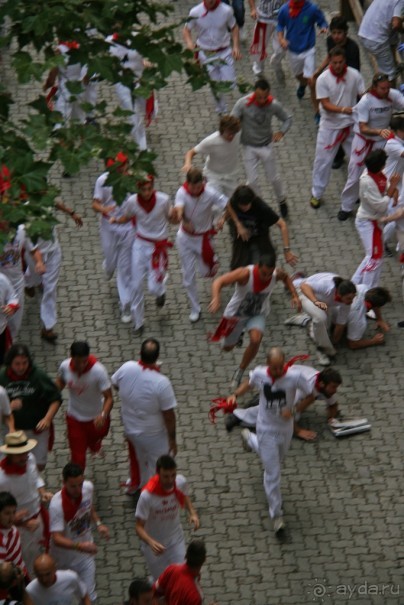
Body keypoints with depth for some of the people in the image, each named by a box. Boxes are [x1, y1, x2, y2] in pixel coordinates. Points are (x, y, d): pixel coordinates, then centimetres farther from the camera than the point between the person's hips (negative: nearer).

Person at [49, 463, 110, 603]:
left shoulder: (88, 487, -15)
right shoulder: (57, 505, -34)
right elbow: (57, 539, -38)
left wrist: (98, 523, -5)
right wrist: (79, 546, -53)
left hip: (85, 552, 4)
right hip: (65, 558, -4)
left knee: (88, 596, 3)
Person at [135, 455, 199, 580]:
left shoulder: (181, 482, -20)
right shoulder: (147, 495, -35)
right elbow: (139, 527, -27)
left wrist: (192, 513, -13)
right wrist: (151, 542, -46)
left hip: (176, 540, 3)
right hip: (155, 546, -3)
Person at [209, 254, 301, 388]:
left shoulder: (277, 274, -23)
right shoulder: (245, 274, -37)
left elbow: (286, 278, 5)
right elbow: (219, 282, -42)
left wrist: (295, 295, -7)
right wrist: (216, 299, -61)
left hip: (258, 314, 2)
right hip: (236, 314, -2)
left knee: (255, 340, -27)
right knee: (228, 347, 16)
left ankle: (240, 372, -4)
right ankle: (238, 334, 55)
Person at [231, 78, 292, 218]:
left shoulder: (274, 105, -17)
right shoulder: (243, 103, -22)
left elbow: (287, 119, 0)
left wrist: (281, 132, -17)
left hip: (266, 146, 1)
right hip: (249, 147, -1)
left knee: (273, 178, 13)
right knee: (252, 181, 1)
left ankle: (282, 201, 41)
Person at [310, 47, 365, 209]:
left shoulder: (354, 75, -10)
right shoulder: (323, 79, -17)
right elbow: (326, 104, -20)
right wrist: (344, 109, -36)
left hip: (351, 125, 2)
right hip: (330, 126, -2)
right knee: (323, 160, 6)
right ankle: (317, 194, 23)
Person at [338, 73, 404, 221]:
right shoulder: (366, 101, -25)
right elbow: (363, 129, -26)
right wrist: (379, 131, -43)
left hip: (382, 142, 3)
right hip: (364, 141, -3)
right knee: (355, 176, 8)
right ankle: (346, 207, 26)